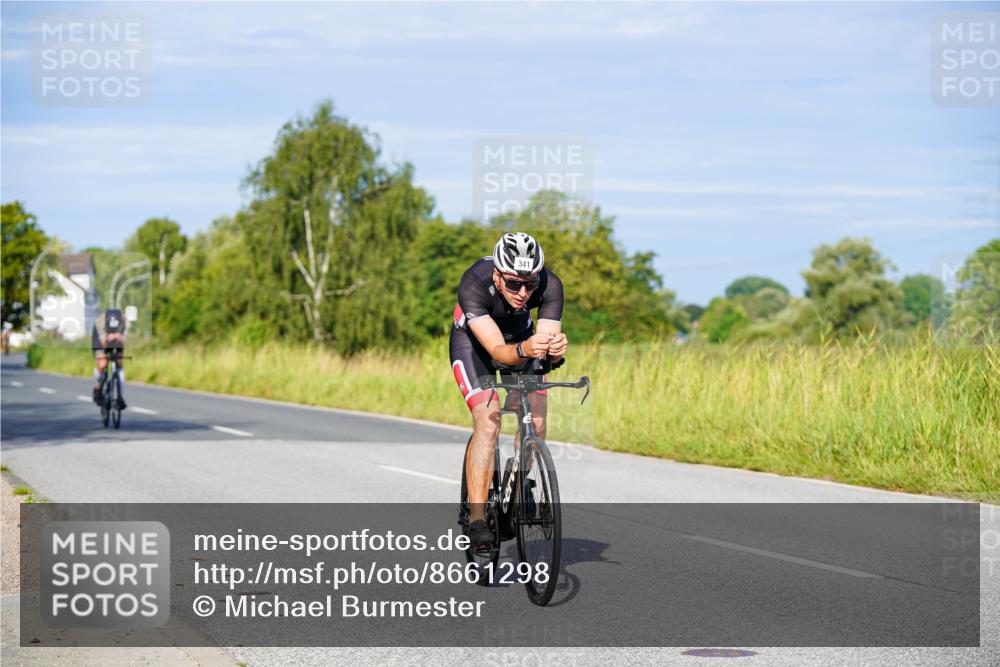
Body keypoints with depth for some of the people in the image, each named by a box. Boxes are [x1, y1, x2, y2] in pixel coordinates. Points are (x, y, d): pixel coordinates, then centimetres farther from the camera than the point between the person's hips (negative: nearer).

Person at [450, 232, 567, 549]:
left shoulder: (550, 285, -32)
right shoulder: (474, 284, -39)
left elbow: (551, 345, -34)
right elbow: (497, 350, -44)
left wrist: (556, 348, -57)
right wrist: (523, 350, -65)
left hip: (520, 334, 3)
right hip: (473, 339, -3)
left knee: (536, 421, -11)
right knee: (488, 421, -22)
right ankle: (477, 518, -19)